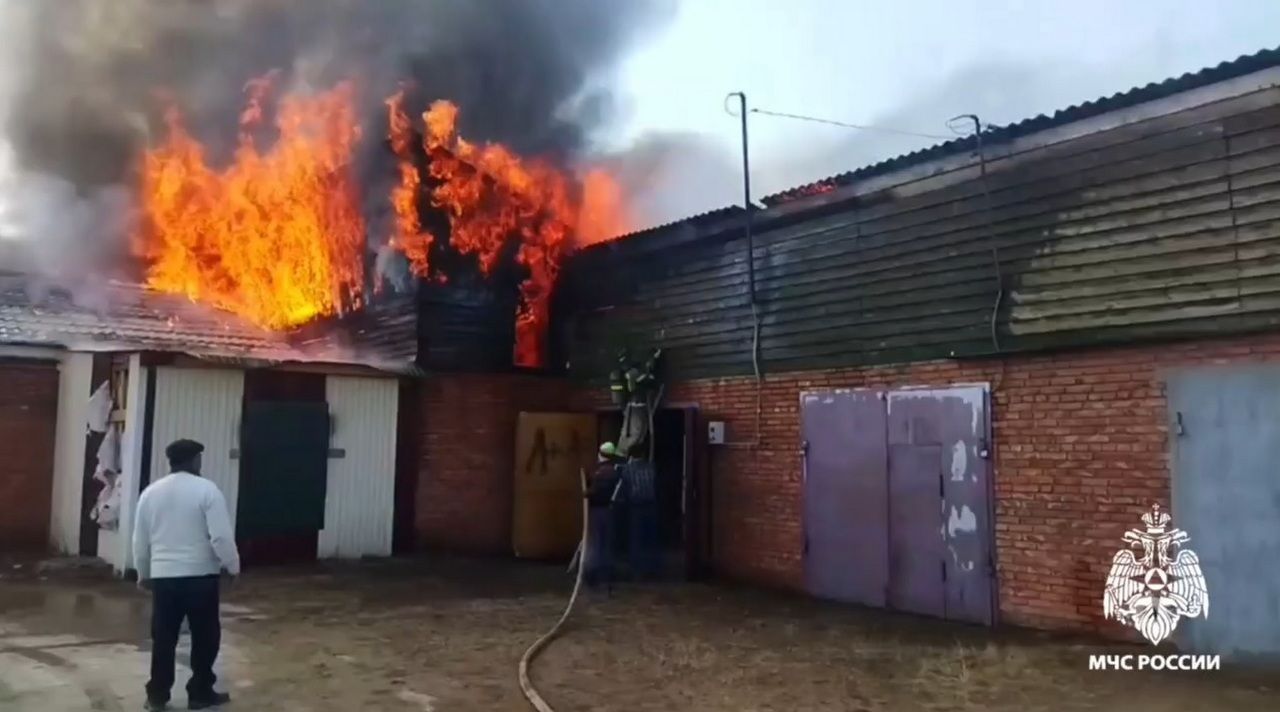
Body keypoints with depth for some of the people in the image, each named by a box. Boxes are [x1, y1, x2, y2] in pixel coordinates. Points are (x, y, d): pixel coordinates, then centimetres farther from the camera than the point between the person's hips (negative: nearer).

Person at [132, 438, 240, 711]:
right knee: (205, 637, 8)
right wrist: (233, 566, -1)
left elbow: (140, 540, 14)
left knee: (163, 638, 12)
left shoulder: (150, 492, 7)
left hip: (163, 576, 4)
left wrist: (143, 573, 26)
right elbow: (221, 536, -14)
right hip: (200, 576, -4)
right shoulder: (206, 489, -9)